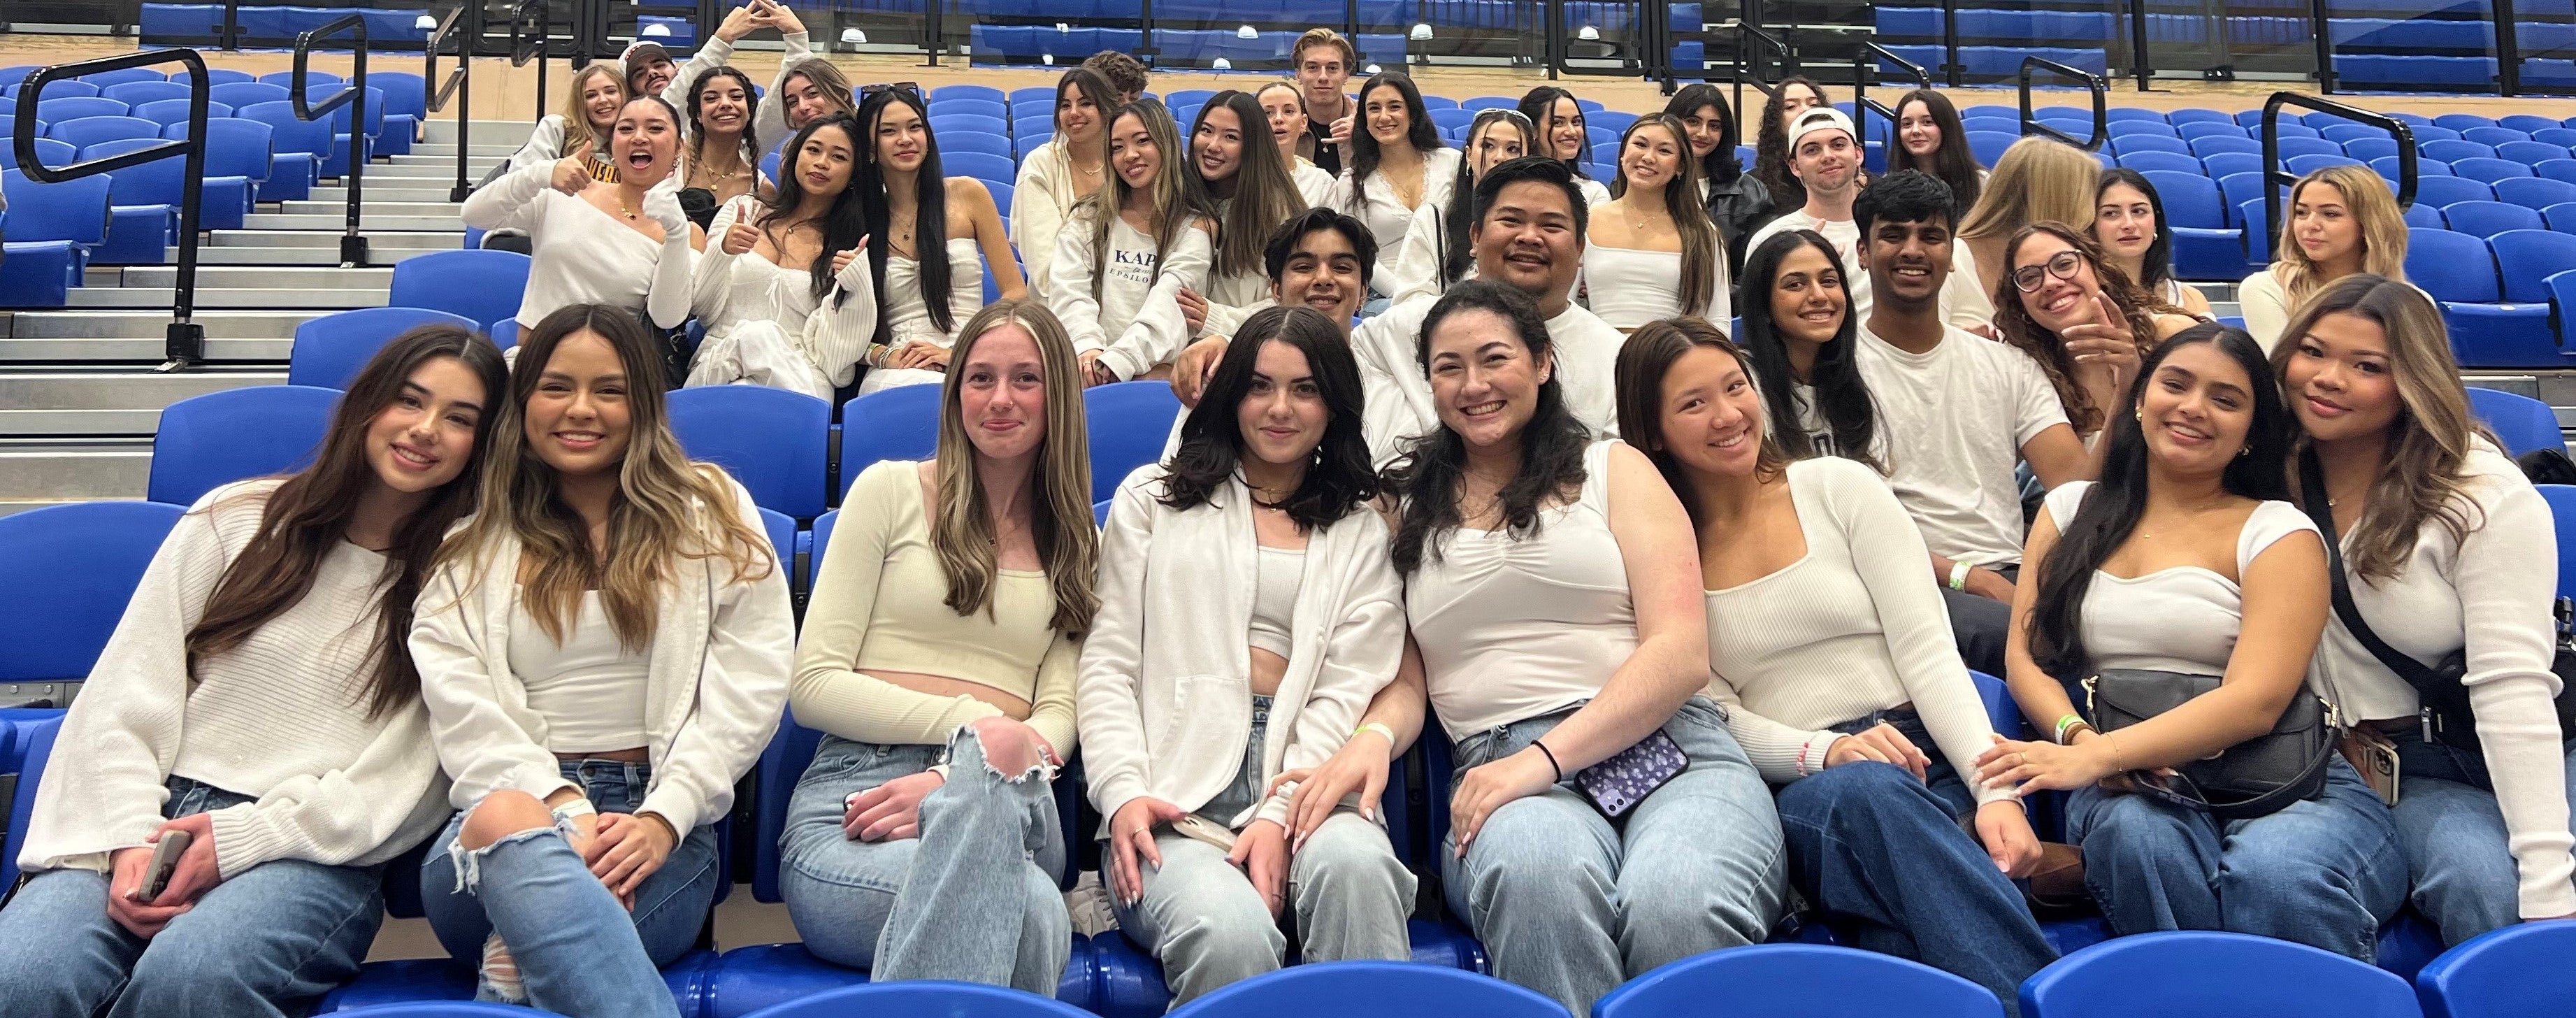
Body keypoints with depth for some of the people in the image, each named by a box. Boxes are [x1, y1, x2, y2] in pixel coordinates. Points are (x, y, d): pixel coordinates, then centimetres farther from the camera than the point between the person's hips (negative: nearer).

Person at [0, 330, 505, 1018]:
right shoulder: (235, 520, 12)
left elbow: (410, 780, -2)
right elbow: (127, 701, 8)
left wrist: (242, 838, -12)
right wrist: (132, 838, -7)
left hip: (315, 854, -1)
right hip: (158, 820, 2)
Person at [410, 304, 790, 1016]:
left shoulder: (712, 512, 15)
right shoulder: (470, 542, 17)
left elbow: (751, 685, 3)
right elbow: (460, 701, 2)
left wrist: (665, 815, -12)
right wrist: (562, 809, -16)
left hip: (659, 827, -1)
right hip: (517, 800, 1)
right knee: (503, 820, -38)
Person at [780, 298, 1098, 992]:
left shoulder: (1077, 543, 21)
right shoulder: (891, 490, 13)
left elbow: (1059, 714, 9)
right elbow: (812, 686, 5)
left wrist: (957, 781, -13)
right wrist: (972, 722, -8)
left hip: (1013, 807, 2)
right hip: (853, 795, -2)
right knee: (1033, 910, -38)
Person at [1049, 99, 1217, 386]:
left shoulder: (1195, 226, 8)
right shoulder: (1088, 218, 17)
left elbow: (1167, 306, -7)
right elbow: (1068, 292, 3)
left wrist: (1118, 360, -23)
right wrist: (1087, 346, -18)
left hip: (1155, 367, -1)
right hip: (1088, 363, 1)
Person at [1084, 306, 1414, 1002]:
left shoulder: (1363, 534, 20)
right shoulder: (1154, 498, 19)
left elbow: (1348, 693, 6)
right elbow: (1108, 663, 11)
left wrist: (1281, 814, -11)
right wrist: (1123, 791, -7)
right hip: (1174, 792, -1)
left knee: (1353, 864, -36)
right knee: (1230, 935, -34)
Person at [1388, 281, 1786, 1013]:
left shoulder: (1612, 470, 15)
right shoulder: (1406, 508, 21)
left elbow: (1682, 654, 2)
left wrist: (1546, 755, -12)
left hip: (1667, 745, 0)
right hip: (1503, 771, 1)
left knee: (1677, 908, -36)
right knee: (1536, 871, -38)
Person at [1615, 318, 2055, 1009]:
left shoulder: (1840, 487, 7)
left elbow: (1927, 651, -1)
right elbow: (1717, 715, 1)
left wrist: (1995, 790, -16)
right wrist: (1825, 752, -21)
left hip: (1921, 765, 1)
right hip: (1791, 793, 0)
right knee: (1860, 790, -38)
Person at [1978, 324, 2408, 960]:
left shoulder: (2277, 532, 5)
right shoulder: (2072, 509, 17)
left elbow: (2256, 701, -9)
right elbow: (2026, 655, 10)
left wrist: (2098, 756, -22)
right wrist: (2078, 738, -13)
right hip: (2129, 785, 2)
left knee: (2277, 873, -37)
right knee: (2137, 836, -35)